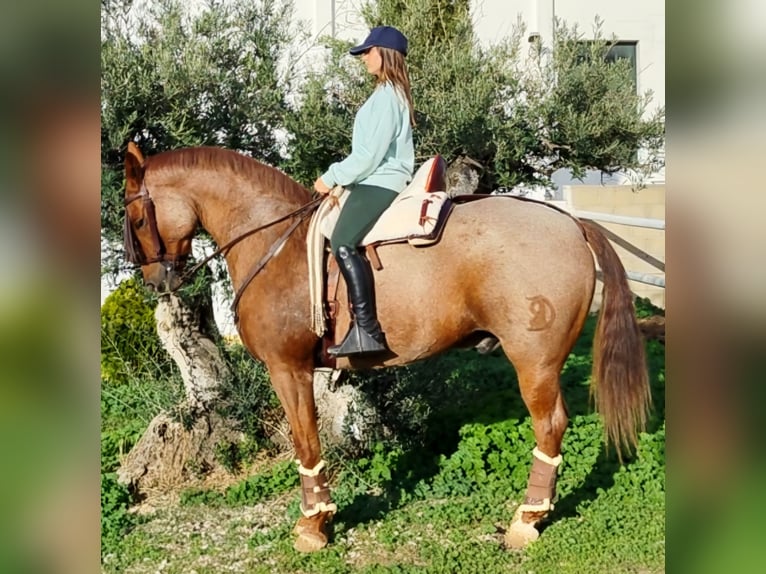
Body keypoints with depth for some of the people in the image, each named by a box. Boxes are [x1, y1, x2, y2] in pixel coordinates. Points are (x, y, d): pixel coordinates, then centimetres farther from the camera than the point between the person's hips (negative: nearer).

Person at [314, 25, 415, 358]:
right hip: (376, 182, 12)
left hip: (379, 184, -12)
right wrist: (339, 176, 16)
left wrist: (331, 177, -11)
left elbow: (370, 154, -19)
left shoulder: (387, 96, -12)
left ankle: (367, 330, -35)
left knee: (343, 244, -29)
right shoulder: (391, 94, 20)